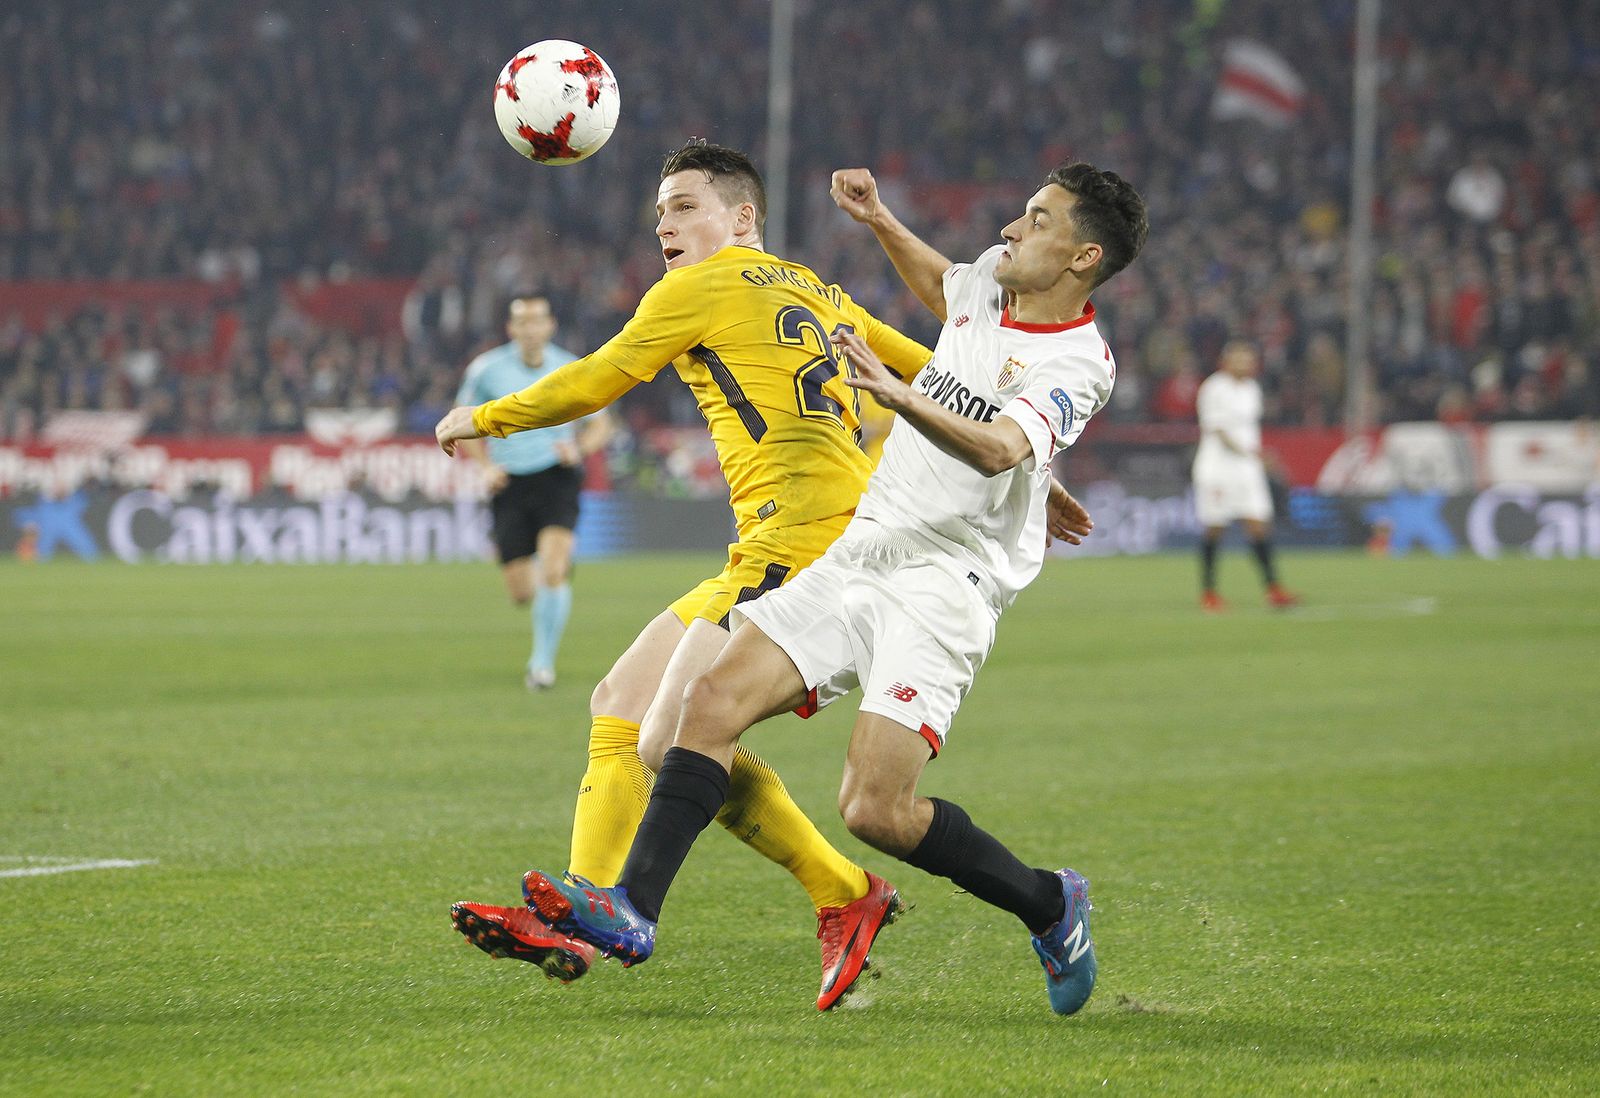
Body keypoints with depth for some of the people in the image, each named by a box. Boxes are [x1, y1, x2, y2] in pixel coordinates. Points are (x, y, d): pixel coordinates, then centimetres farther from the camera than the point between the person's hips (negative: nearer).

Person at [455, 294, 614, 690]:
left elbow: (600, 425, 11)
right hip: (510, 484, 1)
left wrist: (579, 449, -11)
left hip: (557, 479, -1)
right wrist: (486, 466, -2)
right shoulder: (485, 370, -1)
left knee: (553, 571, -21)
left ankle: (543, 661, -6)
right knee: (521, 593, -1)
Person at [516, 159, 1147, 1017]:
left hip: (946, 586, -7)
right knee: (716, 699, -10)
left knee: (874, 810, -17)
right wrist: (879, 221, 26)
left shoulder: (1078, 364, -12)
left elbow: (1000, 448, -32)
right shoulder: (988, 284, 12)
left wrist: (902, 397, -46)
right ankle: (632, 909, -11)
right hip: (858, 554, 8)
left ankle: (1049, 907, 6)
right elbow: (942, 287, 40)